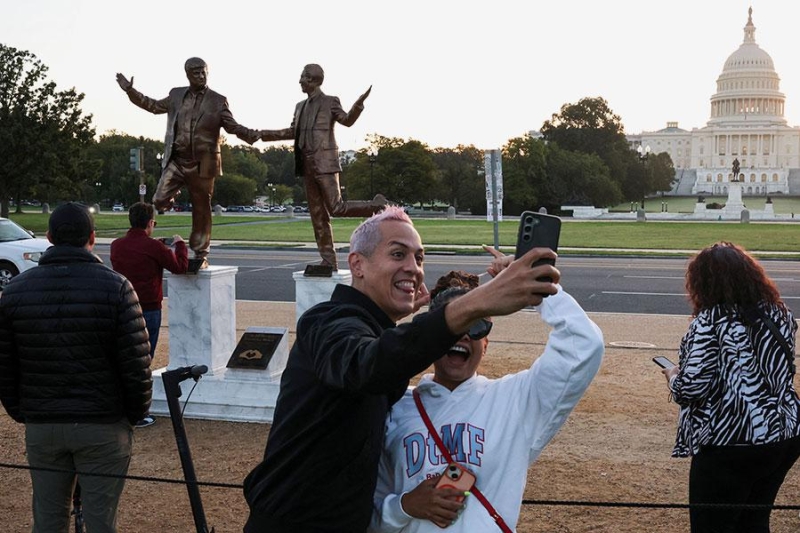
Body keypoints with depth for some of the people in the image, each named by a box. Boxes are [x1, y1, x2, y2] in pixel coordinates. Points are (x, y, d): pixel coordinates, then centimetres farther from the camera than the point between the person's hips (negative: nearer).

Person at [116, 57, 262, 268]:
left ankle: (201, 255, 14)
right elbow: (154, 106, 23)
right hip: (176, 160, 2)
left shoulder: (218, 101, 1)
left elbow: (232, 126, -1)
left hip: (202, 163, -2)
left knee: (201, 211, 3)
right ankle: (173, 199, 27)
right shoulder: (176, 96, 10)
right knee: (160, 201, -11)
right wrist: (130, 91, 18)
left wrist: (249, 134, -21)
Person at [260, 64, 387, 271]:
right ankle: (329, 261, 9)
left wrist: (358, 105, -28)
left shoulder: (330, 102, -2)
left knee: (336, 208, -13)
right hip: (307, 166, 7)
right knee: (317, 215, 5)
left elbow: (347, 120, -10)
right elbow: (292, 132, 23)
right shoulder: (300, 106, 17)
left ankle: (378, 206, 8)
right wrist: (262, 134, 21)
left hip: (325, 164, -7)